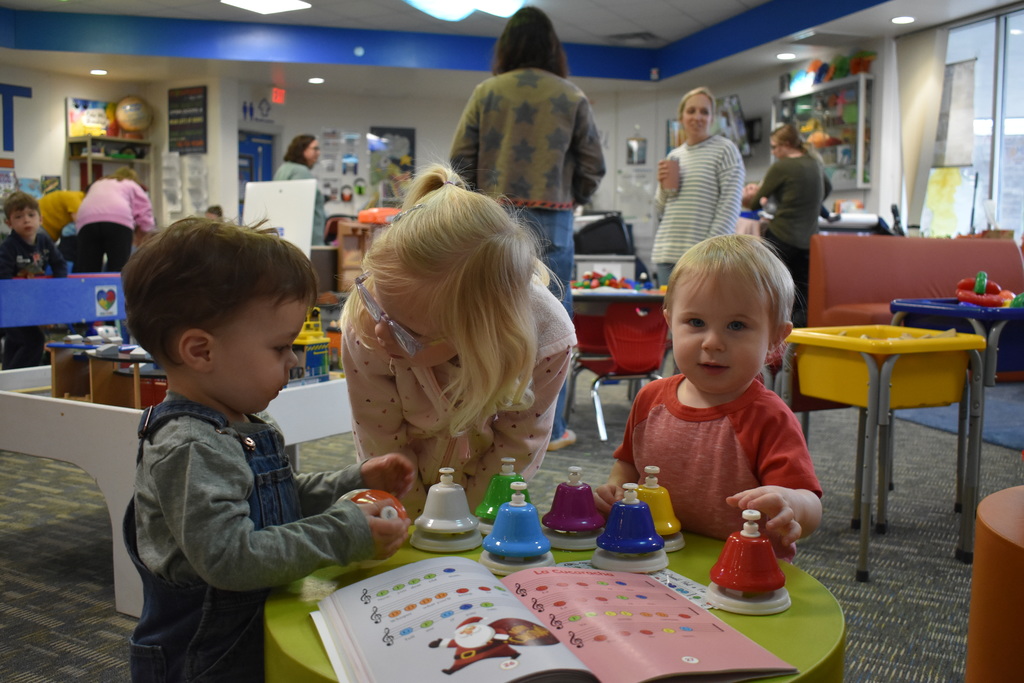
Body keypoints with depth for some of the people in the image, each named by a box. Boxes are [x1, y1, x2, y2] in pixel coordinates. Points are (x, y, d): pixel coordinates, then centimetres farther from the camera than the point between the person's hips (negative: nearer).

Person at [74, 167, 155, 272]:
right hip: (118, 219, -3)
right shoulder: (133, 186, 29)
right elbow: (146, 220, 17)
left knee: (86, 270, -3)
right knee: (118, 271, -7)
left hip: (87, 221, 3)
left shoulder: (97, 184, 40)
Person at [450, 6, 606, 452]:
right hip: (551, 221, -1)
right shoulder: (571, 97, 2)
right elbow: (593, 165, 5)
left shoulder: (486, 93, 3)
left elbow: (460, 158, 3)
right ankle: (547, 428, 9)